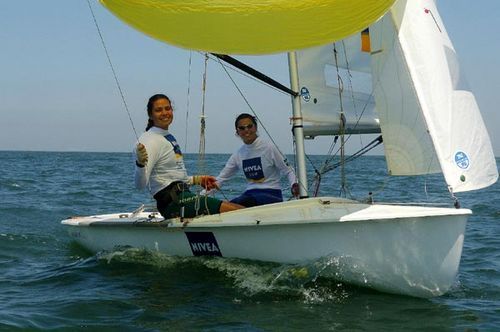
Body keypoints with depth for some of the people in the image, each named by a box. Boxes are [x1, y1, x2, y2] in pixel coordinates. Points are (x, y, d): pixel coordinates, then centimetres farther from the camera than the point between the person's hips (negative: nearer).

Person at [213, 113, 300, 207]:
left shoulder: (268, 148, -5)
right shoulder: (238, 155, 9)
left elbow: (288, 171, -1)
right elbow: (221, 178, 12)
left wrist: (294, 185, -22)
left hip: (271, 194, -4)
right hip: (250, 194, 4)